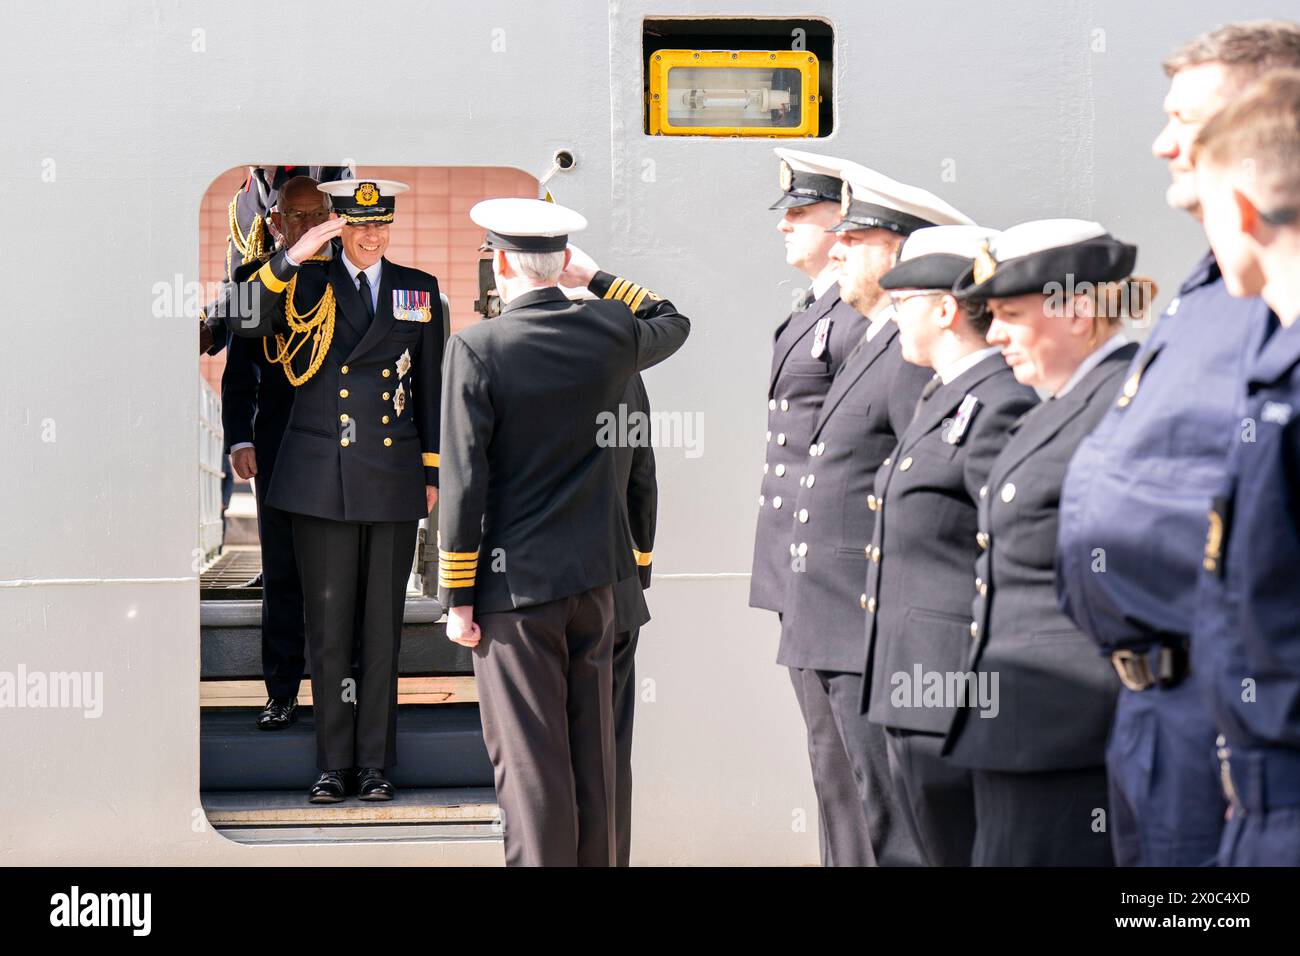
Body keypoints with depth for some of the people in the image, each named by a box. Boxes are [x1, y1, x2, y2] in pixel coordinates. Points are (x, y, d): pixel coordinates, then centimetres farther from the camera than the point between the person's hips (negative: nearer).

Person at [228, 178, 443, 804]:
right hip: (321, 480, -1)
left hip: (392, 477, 1)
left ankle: (375, 763, 13)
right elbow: (245, 324, -14)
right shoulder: (306, 284, 4)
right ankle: (333, 764, 11)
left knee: (382, 624, 5)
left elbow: (431, 386, 13)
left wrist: (433, 471, 10)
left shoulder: (418, 290, 10)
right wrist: (292, 258, -22)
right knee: (327, 623, 2)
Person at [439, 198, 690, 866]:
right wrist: (595, 279, 20)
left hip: (515, 588, -5)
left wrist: (457, 598, -6)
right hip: (594, 577, 5)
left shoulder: (476, 349, -14)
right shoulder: (611, 332, -1)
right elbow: (673, 324, 24)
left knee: (530, 767, 1)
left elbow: (463, 484, -14)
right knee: (593, 755, 15)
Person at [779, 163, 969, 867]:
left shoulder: (919, 355, -15)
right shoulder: (869, 346, 19)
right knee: (845, 828, 16)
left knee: (892, 833, -7)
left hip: (876, 634, -11)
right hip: (824, 640, 11)